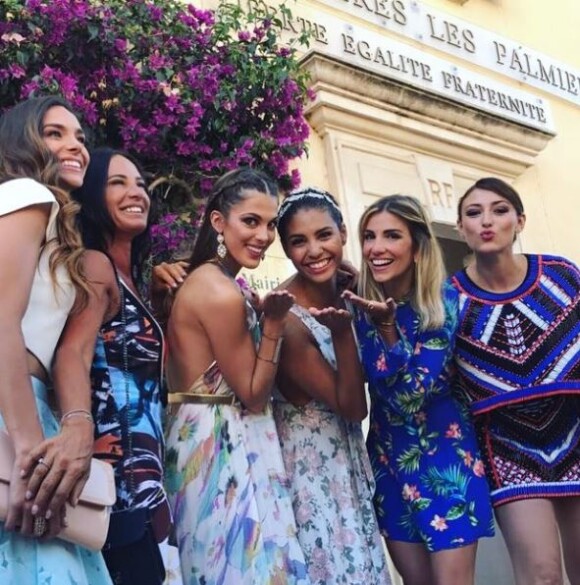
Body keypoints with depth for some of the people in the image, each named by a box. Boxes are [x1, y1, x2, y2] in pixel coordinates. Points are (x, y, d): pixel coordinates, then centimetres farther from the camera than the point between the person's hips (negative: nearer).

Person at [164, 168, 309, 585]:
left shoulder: (205, 280, 9)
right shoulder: (222, 293, -20)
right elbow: (254, 395, -15)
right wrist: (274, 322, -14)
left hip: (209, 441, 10)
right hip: (224, 448, -10)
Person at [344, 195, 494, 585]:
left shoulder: (445, 300, -15)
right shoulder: (360, 304, -4)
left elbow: (414, 391, -20)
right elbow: (369, 382, -9)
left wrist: (387, 324, -29)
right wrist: (374, 323, -21)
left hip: (445, 452, -4)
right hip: (389, 457, 4)